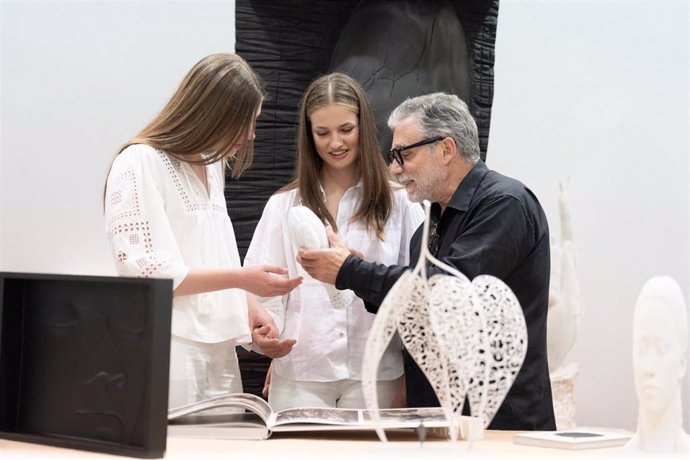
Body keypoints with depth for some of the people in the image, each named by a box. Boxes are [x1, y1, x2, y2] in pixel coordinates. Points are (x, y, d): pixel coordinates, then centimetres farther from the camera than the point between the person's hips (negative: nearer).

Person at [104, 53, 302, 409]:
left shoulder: (212, 166, 17)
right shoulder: (139, 164, -9)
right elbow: (145, 272, -16)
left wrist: (250, 309, 3)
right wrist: (241, 279, -16)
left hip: (220, 351, 8)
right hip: (169, 352, -7)